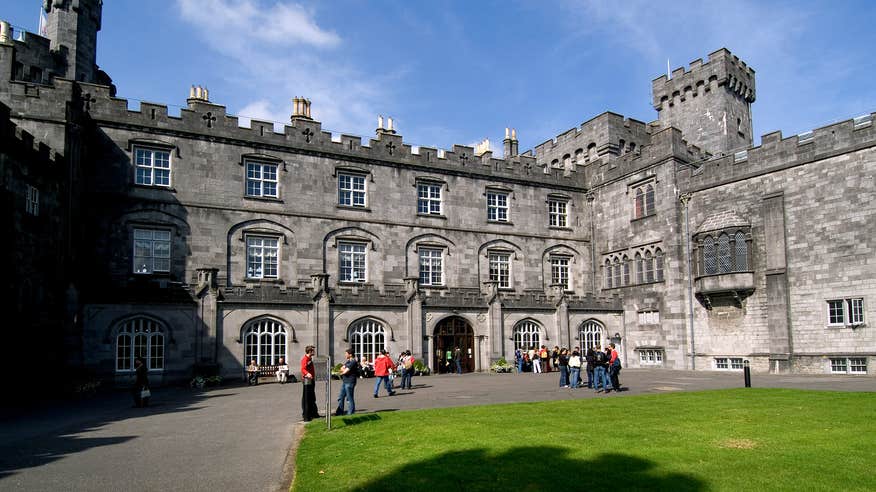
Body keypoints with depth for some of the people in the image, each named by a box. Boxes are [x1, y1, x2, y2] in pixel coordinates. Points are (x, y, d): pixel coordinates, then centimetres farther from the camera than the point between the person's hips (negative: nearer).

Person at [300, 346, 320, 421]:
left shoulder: (310, 359, 16)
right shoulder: (305, 359, -14)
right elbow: (303, 369, -30)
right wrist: (307, 374, -50)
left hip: (311, 381, 10)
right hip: (307, 381, -10)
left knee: (312, 399, 17)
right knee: (306, 399, -5)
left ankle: (313, 413, 28)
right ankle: (305, 416, -1)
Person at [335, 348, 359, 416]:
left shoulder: (353, 362, -15)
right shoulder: (347, 361, 16)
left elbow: (345, 371, -20)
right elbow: (342, 368, 12)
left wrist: (343, 370, 1)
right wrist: (344, 370, -8)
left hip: (350, 382, -10)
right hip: (345, 381, 10)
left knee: (349, 398, -2)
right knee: (341, 397, 13)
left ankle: (351, 413, 6)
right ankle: (339, 412, 21)